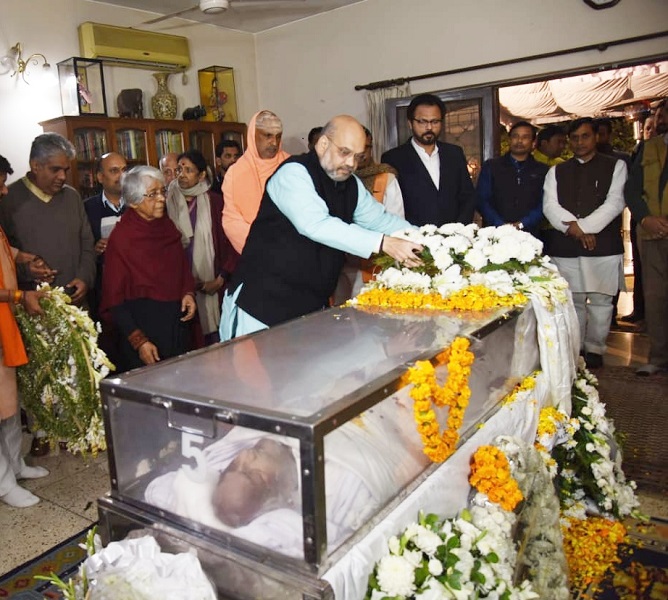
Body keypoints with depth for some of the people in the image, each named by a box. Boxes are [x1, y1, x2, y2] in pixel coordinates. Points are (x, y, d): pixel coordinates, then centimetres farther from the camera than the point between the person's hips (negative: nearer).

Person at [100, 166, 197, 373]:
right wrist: (139, 341, -14)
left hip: (176, 324, 5)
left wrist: (188, 293, -2)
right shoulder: (121, 237, -10)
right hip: (143, 325, -5)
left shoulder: (167, 226, 5)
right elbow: (115, 299, -9)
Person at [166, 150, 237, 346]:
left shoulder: (215, 202, 3)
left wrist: (220, 279, -5)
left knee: (215, 338, -3)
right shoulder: (166, 203, 4)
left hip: (212, 286, 0)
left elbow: (230, 242, 2)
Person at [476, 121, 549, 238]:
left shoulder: (542, 171, 11)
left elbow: (544, 205, 2)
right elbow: (482, 200, 1)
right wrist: (501, 225, -12)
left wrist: (521, 224, -13)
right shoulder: (491, 166, 9)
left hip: (528, 234, 1)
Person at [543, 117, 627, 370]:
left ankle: (594, 350, 15)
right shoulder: (557, 172, 15)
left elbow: (615, 202, -4)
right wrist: (573, 227, -13)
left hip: (603, 245, -2)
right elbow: (550, 205, 2)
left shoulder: (615, 166, 8)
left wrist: (584, 226, -14)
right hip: (565, 247, 2)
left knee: (600, 301, 2)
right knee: (572, 301, 6)